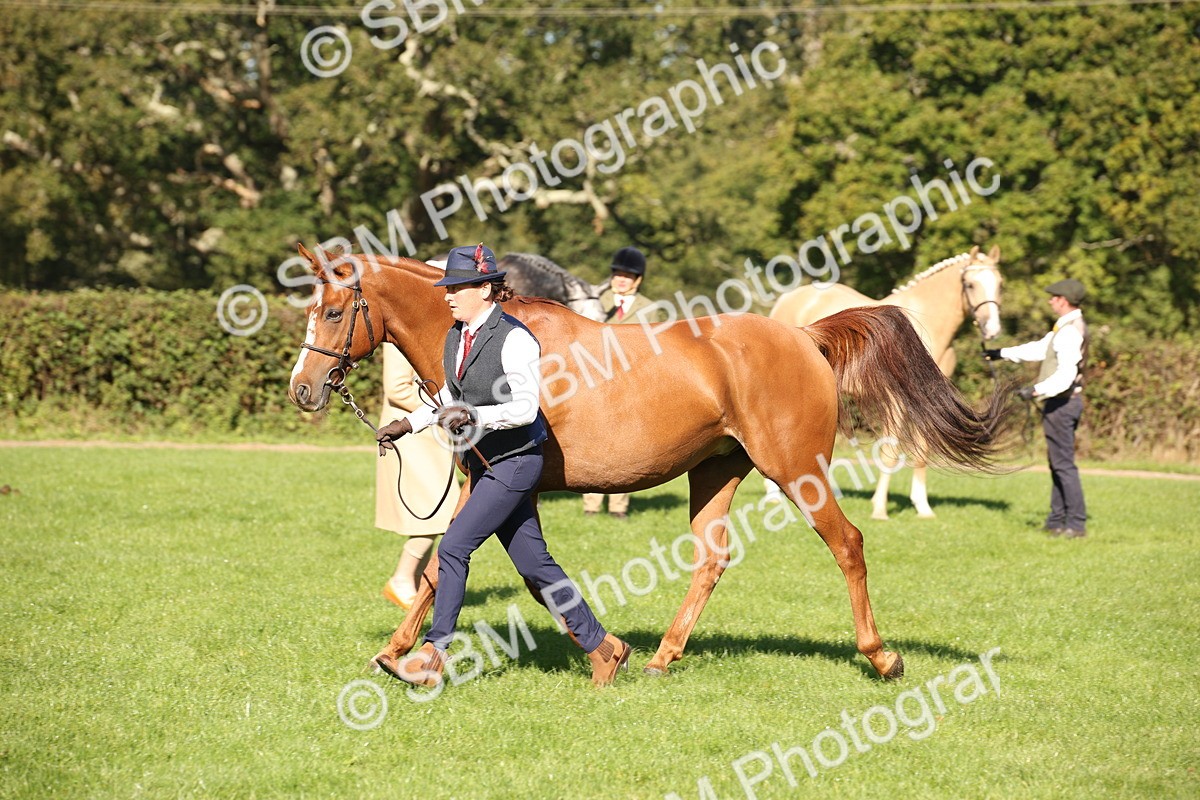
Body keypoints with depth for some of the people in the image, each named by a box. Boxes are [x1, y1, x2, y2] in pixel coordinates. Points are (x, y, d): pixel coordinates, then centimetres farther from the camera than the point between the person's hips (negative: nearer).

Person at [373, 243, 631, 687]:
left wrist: (474, 416, -34)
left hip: (515, 463, -9)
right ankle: (601, 646, 20)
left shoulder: (513, 339, -17)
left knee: (452, 548, -13)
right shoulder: (456, 338, 8)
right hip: (483, 464, 9)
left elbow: (525, 407, -23)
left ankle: (433, 656, -7)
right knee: (534, 563, 11)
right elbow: (451, 397, 22)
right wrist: (408, 423, 12)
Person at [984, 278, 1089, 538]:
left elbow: (1066, 375, -28)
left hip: (1061, 403, -11)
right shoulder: (1066, 327, 14)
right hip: (1062, 402, 11)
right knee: (1058, 463, 16)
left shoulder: (1070, 332, -19)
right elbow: (1039, 349, 25)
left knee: (1063, 463, -8)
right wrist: (1002, 353, 28)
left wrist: (1036, 390, -32)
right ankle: (1057, 521, 23)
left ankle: (1076, 524, -7)